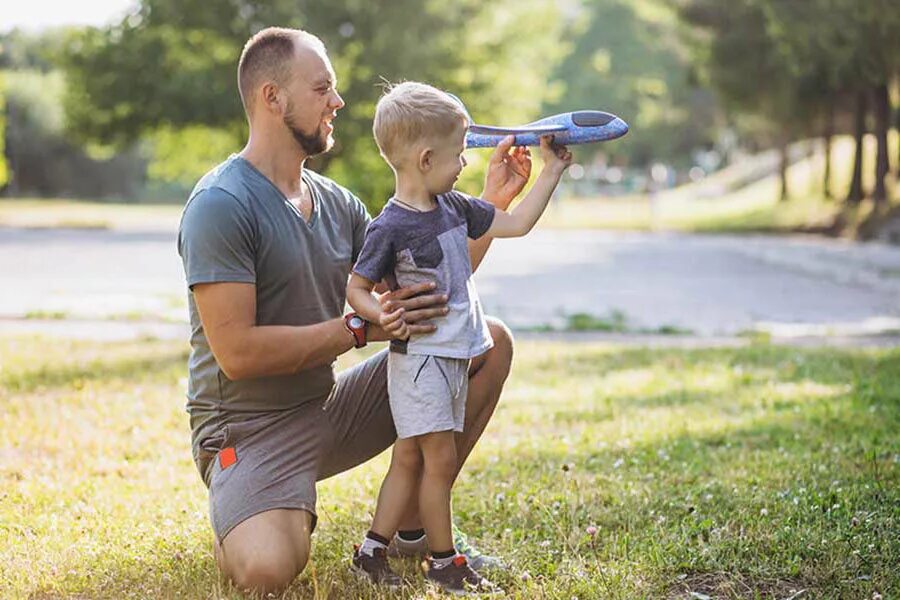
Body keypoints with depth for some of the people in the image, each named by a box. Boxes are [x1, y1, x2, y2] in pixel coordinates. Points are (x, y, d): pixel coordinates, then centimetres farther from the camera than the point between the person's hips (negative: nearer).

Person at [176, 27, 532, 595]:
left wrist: (494, 200, 4)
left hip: (331, 409, 7)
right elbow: (236, 352, -24)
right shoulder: (220, 206, -17)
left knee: (489, 343, 1)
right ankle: (251, 520, 6)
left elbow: (427, 293, 11)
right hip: (250, 427, -7)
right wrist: (361, 326, -22)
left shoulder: (336, 203, 7)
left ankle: (410, 525, 6)